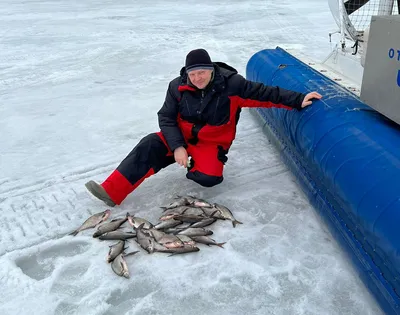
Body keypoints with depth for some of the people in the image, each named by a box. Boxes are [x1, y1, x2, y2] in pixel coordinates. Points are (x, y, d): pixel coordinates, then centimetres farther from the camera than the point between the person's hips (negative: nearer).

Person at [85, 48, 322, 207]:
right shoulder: (178, 87, -9)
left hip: (212, 143, -2)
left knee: (208, 178, -29)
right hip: (181, 137, 3)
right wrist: (177, 146, -18)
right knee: (149, 147, -21)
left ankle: (198, 163, 9)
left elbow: (265, 94, -16)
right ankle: (112, 192, -24)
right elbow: (166, 117, -5)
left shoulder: (231, 84, -19)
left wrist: (298, 100, -20)